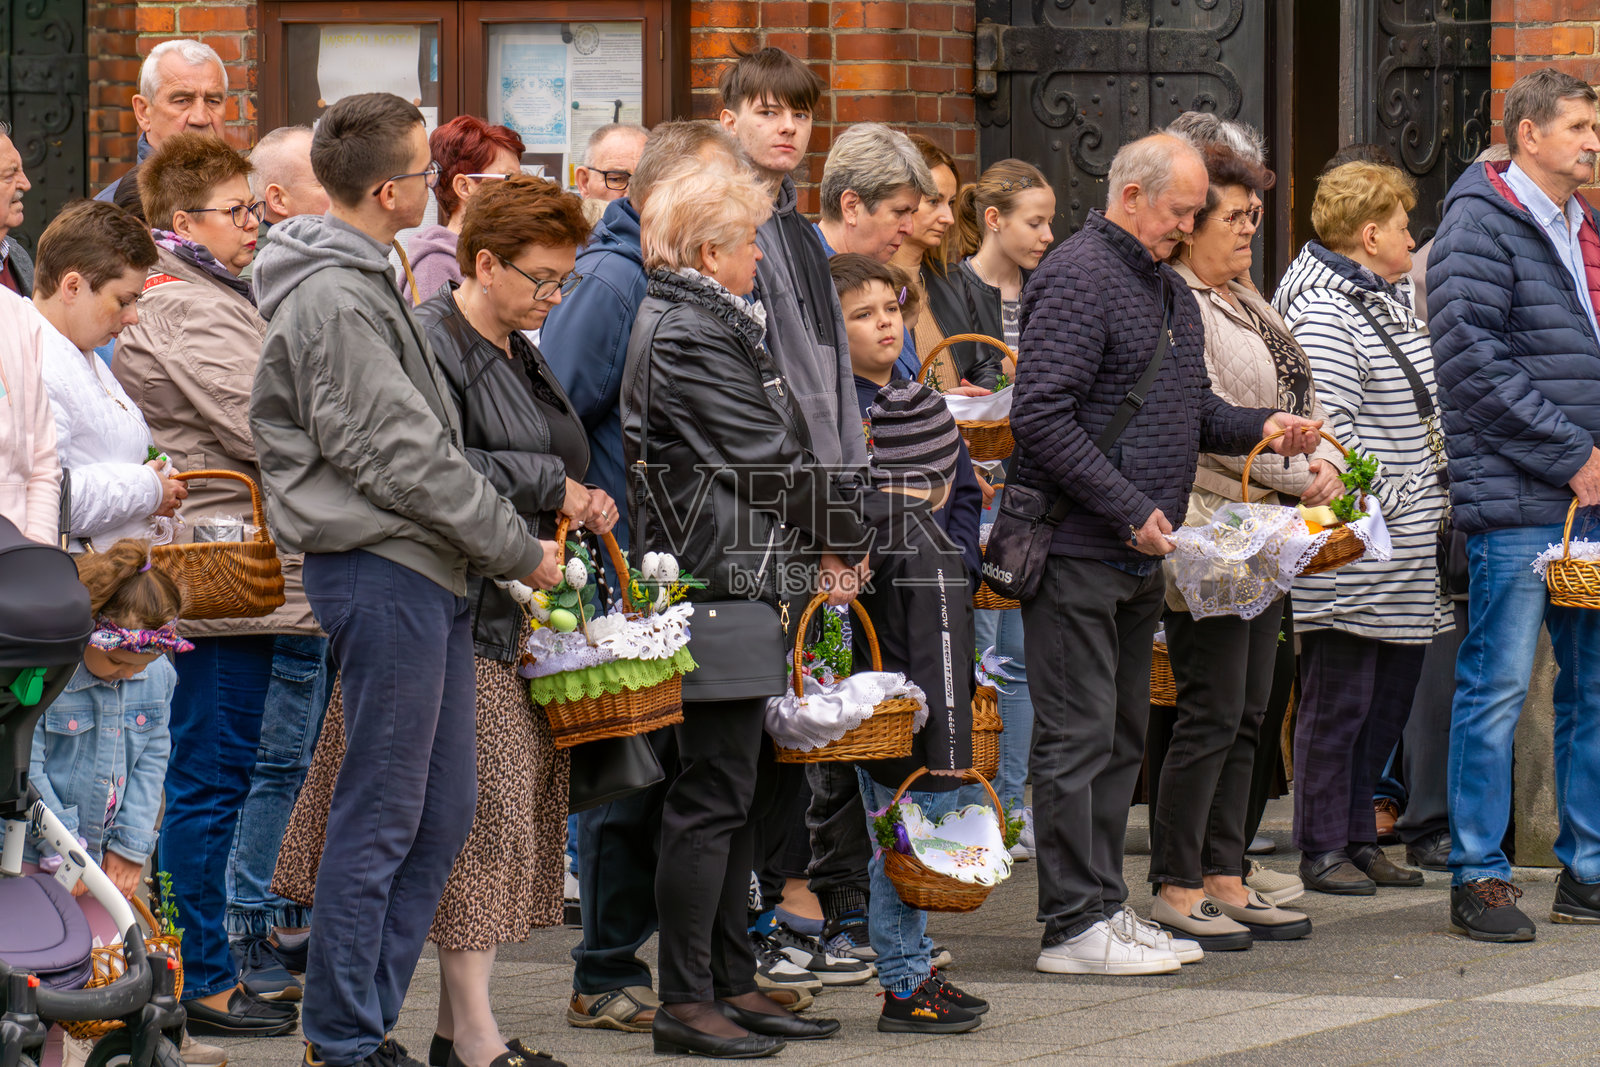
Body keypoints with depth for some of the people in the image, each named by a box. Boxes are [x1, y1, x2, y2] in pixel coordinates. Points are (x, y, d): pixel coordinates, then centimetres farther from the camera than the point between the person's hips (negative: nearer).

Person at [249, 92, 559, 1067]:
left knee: (443, 814, 12)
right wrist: (518, 549, -11)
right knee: (381, 820, -4)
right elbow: (399, 456, -18)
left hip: (425, 579, 10)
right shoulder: (331, 301, -16)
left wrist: (506, 538, 15)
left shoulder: (367, 281, 17)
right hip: (381, 574, -10)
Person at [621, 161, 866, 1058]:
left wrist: (824, 532, 11)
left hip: (738, 580, 11)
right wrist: (850, 536, -4)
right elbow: (771, 460, -16)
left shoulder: (709, 324, 17)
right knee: (713, 792, -7)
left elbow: (770, 447, 20)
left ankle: (732, 983, 19)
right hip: (715, 581, -11)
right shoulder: (690, 335, -16)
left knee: (736, 790, 13)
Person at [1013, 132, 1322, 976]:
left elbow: (1192, 410, 26)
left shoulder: (1168, 289, 18)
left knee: (1122, 737, 12)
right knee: (1078, 736, -7)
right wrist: (1131, 510, -20)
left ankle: (1104, 906, 19)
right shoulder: (1077, 276, -12)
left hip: (1139, 553, 10)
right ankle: (1074, 923, -5)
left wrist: (1260, 427, 6)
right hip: (1077, 549, -10)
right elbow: (1041, 416, -19)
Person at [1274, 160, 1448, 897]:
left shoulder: (1393, 301, 18)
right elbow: (1329, 429, -20)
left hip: (1405, 554, 10)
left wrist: (1437, 491, 18)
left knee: (1392, 692, 13)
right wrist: (1385, 500, -19)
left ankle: (1359, 837, 21)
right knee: (1339, 696, -4)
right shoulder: (1322, 313, -14)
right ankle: (1323, 849, 3)